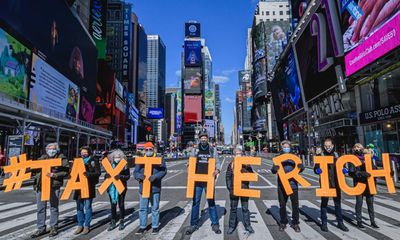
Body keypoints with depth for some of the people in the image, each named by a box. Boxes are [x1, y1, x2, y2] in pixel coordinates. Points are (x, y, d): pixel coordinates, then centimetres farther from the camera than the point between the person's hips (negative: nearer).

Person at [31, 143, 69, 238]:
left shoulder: (62, 158, -2)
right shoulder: (42, 158, 12)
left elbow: (66, 171, -11)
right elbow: (35, 168, 18)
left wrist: (54, 175, -19)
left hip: (54, 186, -4)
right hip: (41, 185, 4)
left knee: (54, 207, 8)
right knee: (41, 208, 10)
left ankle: (54, 227, 21)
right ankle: (41, 228, 23)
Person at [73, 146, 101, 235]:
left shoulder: (94, 161, -1)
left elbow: (98, 172, -8)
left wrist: (89, 174, -25)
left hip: (89, 186, -4)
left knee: (87, 207, 4)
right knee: (79, 207, 9)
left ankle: (87, 226, 14)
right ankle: (80, 225, 21)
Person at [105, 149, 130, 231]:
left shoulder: (124, 165, -3)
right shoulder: (110, 165, 7)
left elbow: (128, 176, -6)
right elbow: (106, 175, 10)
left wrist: (121, 176, -23)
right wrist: (106, 176, -13)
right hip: (111, 187, 3)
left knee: (121, 205, 5)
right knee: (113, 205, 10)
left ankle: (121, 222, 19)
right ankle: (113, 222, 22)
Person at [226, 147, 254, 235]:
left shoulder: (246, 164, 2)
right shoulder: (231, 164, 1)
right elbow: (227, 177, -1)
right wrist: (230, 188, -8)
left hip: (244, 189, 0)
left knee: (245, 208, 10)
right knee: (233, 209, 8)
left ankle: (247, 225, 23)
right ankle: (232, 226, 19)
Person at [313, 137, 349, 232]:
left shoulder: (336, 155, 8)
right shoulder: (320, 155, -1)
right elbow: (316, 168, -3)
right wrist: (317, 170, -26)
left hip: (336, 183, 3)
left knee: (338, 202, 11)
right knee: (324, 202, 5)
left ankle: (340, 222, 24)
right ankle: (324, 223, 15)